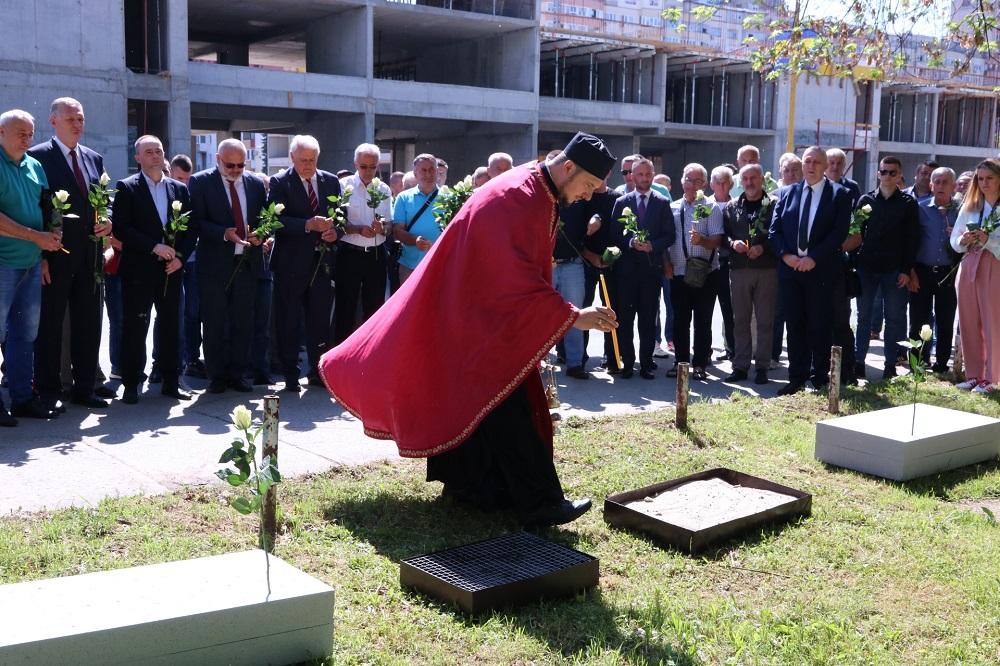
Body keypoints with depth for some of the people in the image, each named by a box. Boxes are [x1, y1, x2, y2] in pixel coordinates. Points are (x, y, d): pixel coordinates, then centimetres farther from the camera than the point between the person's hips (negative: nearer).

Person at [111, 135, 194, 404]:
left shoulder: (179, 188, 13)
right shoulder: (126, 188, 0)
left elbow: (191, 227, 11)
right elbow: (120, 228, -9)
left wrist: (180, 256, -3)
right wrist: (154, 247, -16)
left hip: (171, 270, 4)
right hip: (138, 270, -4)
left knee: (171, 328, 8)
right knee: (135, 328, -1)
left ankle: (170, 382, 16)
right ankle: (131, 384, 6)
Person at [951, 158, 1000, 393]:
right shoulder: (969, 207, 13)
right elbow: (954, 241, 13)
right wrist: (963, 241, -7)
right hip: (968, 267, 5)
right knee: (968, 323, 7)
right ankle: (973, 375, 16)